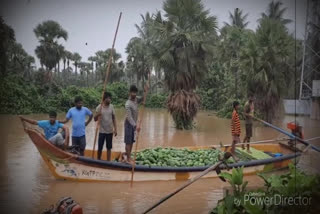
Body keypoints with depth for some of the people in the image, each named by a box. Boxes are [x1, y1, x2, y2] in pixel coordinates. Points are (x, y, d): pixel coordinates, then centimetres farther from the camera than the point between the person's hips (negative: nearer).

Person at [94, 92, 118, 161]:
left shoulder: (111, 107, 1)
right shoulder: (99, 107, -7)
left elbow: (114, 118, 6)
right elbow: (95, 119, -6)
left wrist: (115, 129, 2)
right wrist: (97, 115, -27)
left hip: (110, 131, 2)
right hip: (102, 131, -2)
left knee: (109, 148, 9)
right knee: (100, 148, 4)